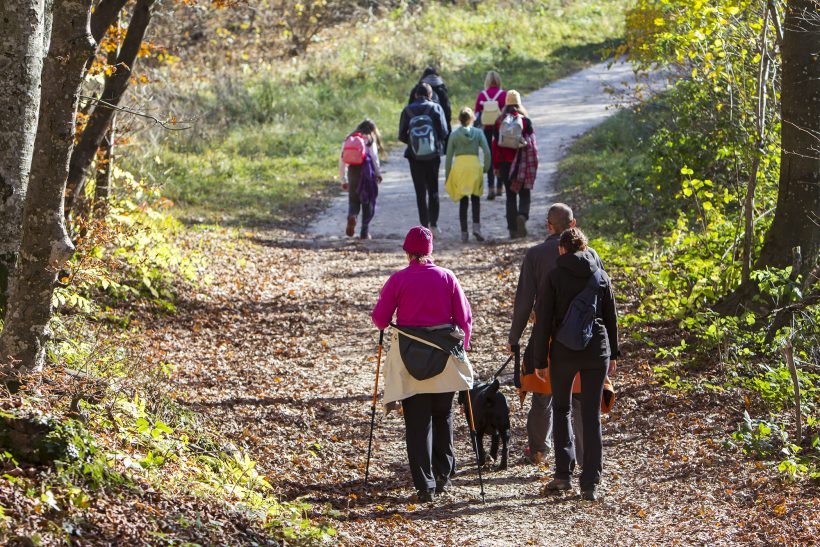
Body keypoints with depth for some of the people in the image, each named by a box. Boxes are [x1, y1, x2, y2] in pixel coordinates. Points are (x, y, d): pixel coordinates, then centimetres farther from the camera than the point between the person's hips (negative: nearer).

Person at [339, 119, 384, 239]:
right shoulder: (370, 140, 5)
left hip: (352, 171, 2)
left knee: (353, 199, 11)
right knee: (368, 202, 8)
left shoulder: (348, 140, 14)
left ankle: (352, 215, -22)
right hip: (367, 170, -2)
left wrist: (344, 180, 16)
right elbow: (374, 158, -2)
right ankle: (365, 231, 6)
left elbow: (342, 162, 11)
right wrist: (378, 174, 9)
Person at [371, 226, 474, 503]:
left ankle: (425, 485, -5)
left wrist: (386, 324, 20)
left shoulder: (398, 280, -7)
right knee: (442, 415, 21)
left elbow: (379, 318, -3)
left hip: (409, 359, -2)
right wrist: (463, 346, 15)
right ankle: (443, 473, 24)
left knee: (417, 422, 1)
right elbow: (464, 317, 1)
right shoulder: (447, 277, -2)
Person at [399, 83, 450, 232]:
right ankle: (434, 224, 8)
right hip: (433, 154, 0)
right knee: (433, 190, 12)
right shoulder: (435, 108, -6)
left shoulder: (407, 111, -3)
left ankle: (424, 224, 4)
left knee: (420, 191, 6)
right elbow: (443, 132, -8)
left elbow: (401, 135, -3)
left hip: (415, 156, 0)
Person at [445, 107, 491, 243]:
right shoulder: (478, 133, 4)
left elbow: (449, 157, 5)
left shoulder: (454, 134, 5)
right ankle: (476, 226, -9)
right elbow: (487, 152, -5)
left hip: (459, 167, 0)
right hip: (474, 166, 0)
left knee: (463, 201, 8)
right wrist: (486, 167, 8)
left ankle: (464, 232, 5)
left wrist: (447, 176, 11)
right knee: (475, 199, 10)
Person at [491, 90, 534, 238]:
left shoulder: (499, 122, 1)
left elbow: (495, 145, 1)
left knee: (510, 196, 9)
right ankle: (522, 215, -21)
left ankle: (512, 229, 7)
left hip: (505, 164, 1)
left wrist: (496, 166, 6)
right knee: (524, 194, 8)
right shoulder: (525, 121, -3)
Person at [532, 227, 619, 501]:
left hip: (564, 352, -2)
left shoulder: (555, 277, -5)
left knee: (561, 409, 17)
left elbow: (543, 321, -5)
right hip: (597, 351, 2)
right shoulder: (601, 276, 4)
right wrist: (613, 354, 19)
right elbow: (611, 318, 9)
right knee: (592, 415, 5)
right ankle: (590, 483, 2)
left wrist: (540, 360, 1)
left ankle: (563, 473, 9)